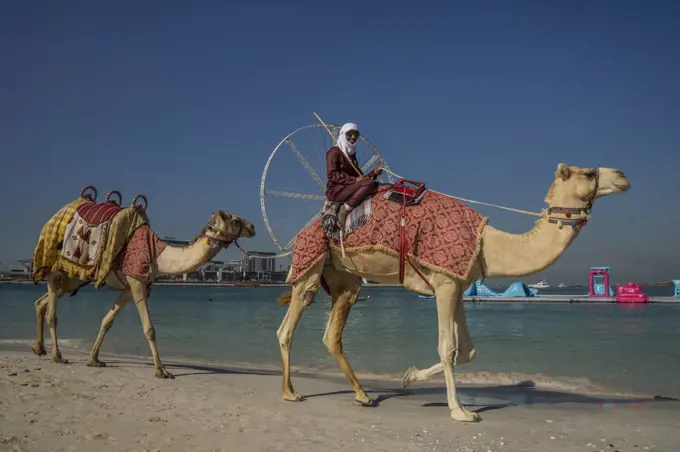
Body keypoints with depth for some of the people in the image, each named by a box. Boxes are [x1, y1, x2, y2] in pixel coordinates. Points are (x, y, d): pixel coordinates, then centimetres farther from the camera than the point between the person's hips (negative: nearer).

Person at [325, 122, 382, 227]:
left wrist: (374, 172, -5)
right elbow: (332, 175, -15)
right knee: (370, 183, -25)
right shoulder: (334, 151, -3)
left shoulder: (351, 153, 20)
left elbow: (360, 177, 14)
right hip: (335, 190, -8)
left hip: (349, 189, 8)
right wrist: (355, 180, -21)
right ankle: (344, 212, -23)